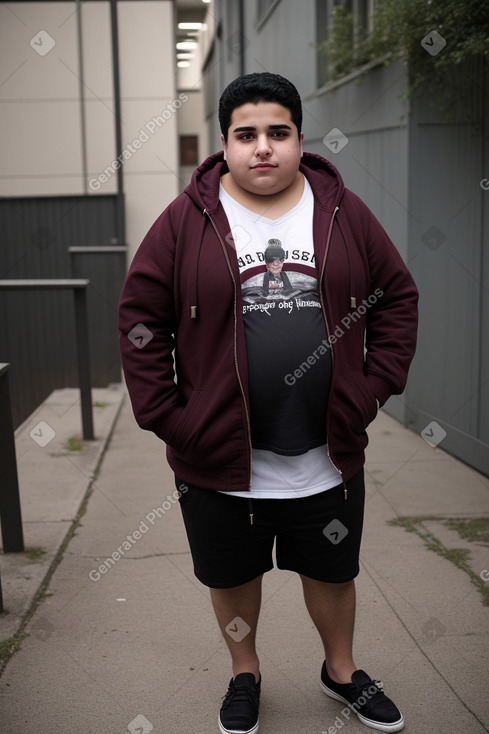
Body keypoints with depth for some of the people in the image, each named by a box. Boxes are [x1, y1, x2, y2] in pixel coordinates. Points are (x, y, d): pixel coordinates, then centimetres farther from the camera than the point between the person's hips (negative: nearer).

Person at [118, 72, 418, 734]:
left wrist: (374, 387, -1)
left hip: (328, 457, 2)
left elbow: (397, 298, 6)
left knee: (333, 573, 20)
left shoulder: (344, 213, 0)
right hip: (220, 458, -1)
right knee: (232, 578, 18)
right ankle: (245, 675, 45)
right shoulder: (186, 220, -6)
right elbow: (141, 318, -5)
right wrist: (164, 413, -9)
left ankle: (342, 671, 46)